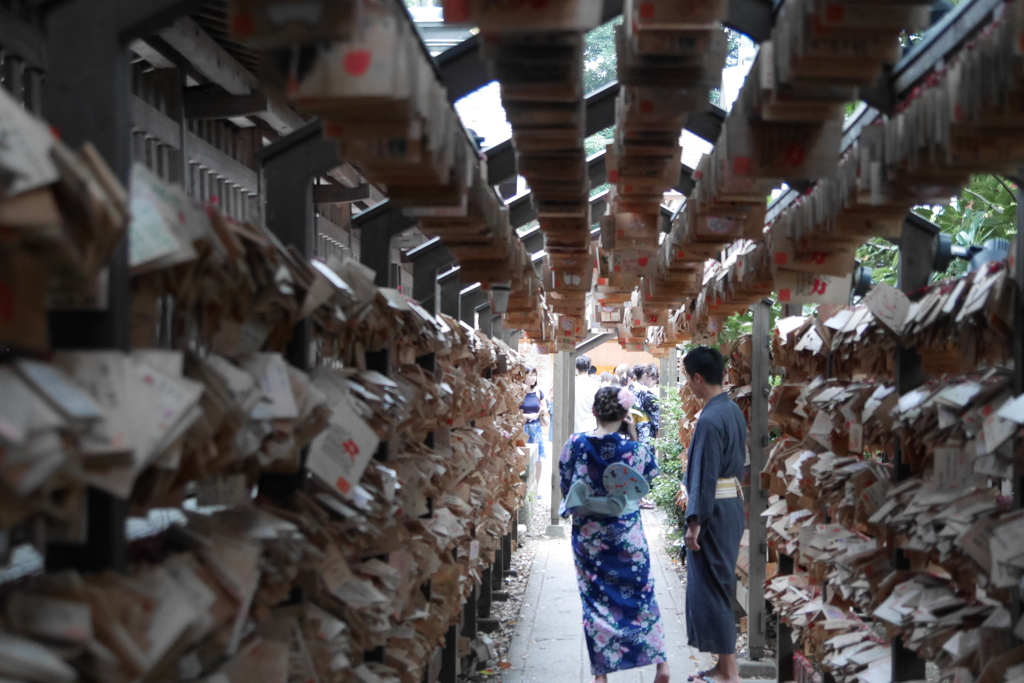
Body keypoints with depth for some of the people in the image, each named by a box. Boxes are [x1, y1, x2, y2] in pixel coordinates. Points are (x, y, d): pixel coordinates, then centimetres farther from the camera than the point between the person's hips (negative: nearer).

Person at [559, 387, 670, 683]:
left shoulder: (575, 445, -11)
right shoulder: (633, 448, -15)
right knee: (640, 594, 14)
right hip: (627, 533, -1)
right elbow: (651, 474, 4)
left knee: (595, 600, 9)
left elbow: (565, 485, 1)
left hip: (587, 535, 1)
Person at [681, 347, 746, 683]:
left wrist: (694, 523, -18)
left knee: (709, 587, -2)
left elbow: (705, 476, -21)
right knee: (719, 586, 15)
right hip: (733, 503, 10)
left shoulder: (710, 419, -20)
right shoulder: (734, 411, 8)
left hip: (714, 510, -9)